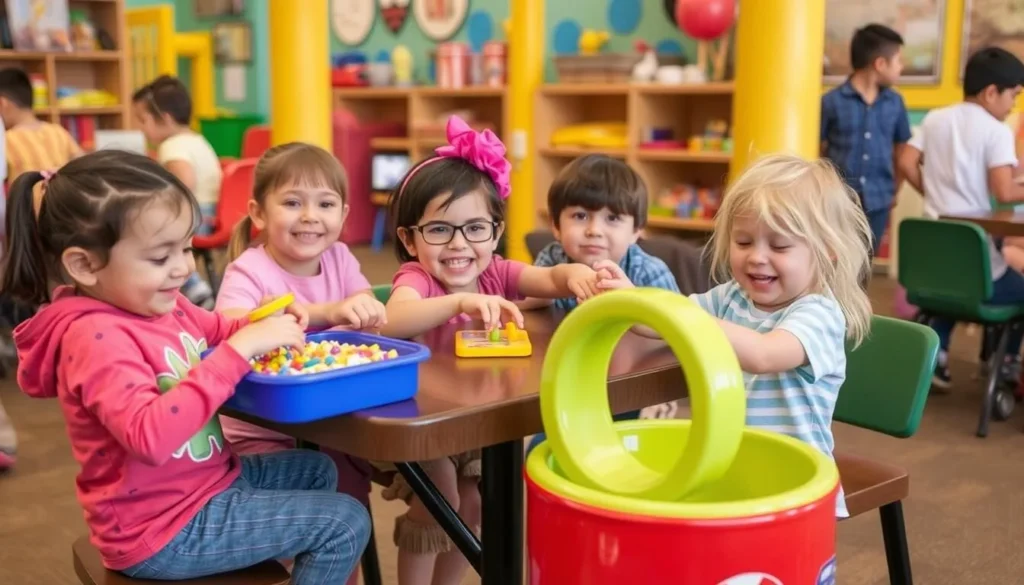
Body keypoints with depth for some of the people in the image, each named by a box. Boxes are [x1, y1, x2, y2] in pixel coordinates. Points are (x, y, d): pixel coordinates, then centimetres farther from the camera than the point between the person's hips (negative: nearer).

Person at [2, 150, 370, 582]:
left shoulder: (157, 305, 0)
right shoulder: (96, 337, -28)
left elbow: (220, 332, 20)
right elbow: (150, 435, -42)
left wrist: (265, 325, -4)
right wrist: (241, 349, -40)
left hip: (208, 480, 9)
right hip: (164, 529, -9)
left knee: (316, 470, 26)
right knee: (346, 523, -7)